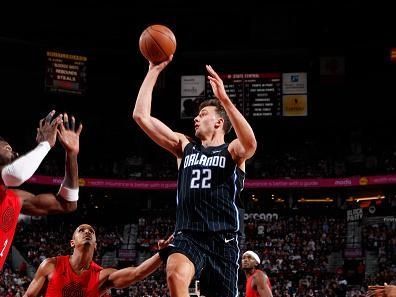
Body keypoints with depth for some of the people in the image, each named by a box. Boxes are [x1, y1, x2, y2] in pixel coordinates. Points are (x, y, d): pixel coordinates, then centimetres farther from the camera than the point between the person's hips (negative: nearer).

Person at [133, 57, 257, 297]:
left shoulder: (232, 151, 5)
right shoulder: (184, 146, 16)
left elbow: (250, 144, -22)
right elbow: (141, 115, 10)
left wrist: (224, 99, -30)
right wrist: (154, 71, 5)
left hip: (223, 238, -1)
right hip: (188, 235, 1)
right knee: (175, 275, -32)